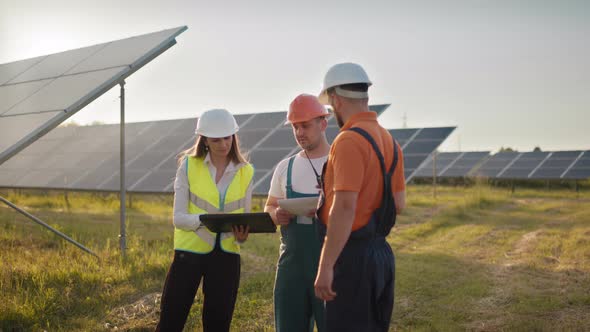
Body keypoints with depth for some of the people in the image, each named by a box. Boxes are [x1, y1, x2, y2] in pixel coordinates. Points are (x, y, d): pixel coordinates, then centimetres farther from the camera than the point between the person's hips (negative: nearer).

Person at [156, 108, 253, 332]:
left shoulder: (245, 172, 3)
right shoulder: (189, 165, -3)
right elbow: (178, 218, -7)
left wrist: (241, 236, -15)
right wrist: (205, 219, -27)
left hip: (226, 255, 2)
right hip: (190, 251, -2)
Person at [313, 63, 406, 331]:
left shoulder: (349, 141, -17)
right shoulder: (388, 140, 10)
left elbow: (345, 208, -24)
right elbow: (398, 204, 15)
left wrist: (325, 267, -22)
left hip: (353, 255, -9)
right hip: (381, 251, 9)